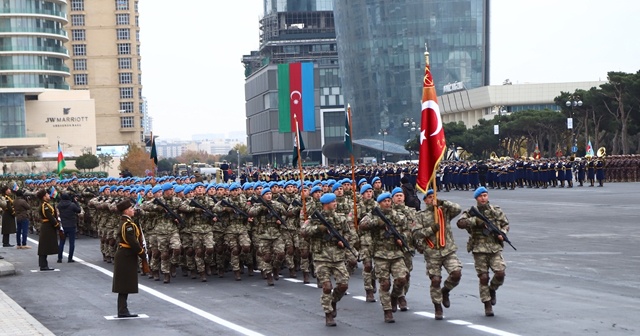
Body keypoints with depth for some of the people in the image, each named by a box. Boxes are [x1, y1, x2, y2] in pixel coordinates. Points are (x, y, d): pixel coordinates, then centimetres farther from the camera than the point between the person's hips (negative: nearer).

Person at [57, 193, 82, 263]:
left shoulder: (59, 205, -4)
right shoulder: (72, 205, -14)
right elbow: (79, 210, -2)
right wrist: (75, 202, 3)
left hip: (62, 226, 3)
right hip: (71, 226, -3)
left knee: (61, 242, 12)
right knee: (72, 242, 5)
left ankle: (59, 258, 11)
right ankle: (70, 258, 3)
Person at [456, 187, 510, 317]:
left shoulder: (496, 211, 8)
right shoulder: (471, 212, 1)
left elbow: (505, 224, 19)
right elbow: (460, 223, -14)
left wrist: (502, 233, -1)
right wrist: (475, 220, -25)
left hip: (495, 247, 1)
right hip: (479, 249, -1)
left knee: (500, 273, -13)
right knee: (483, 277, -1)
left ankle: (492, 290, 19)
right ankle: (487, 305, 10)